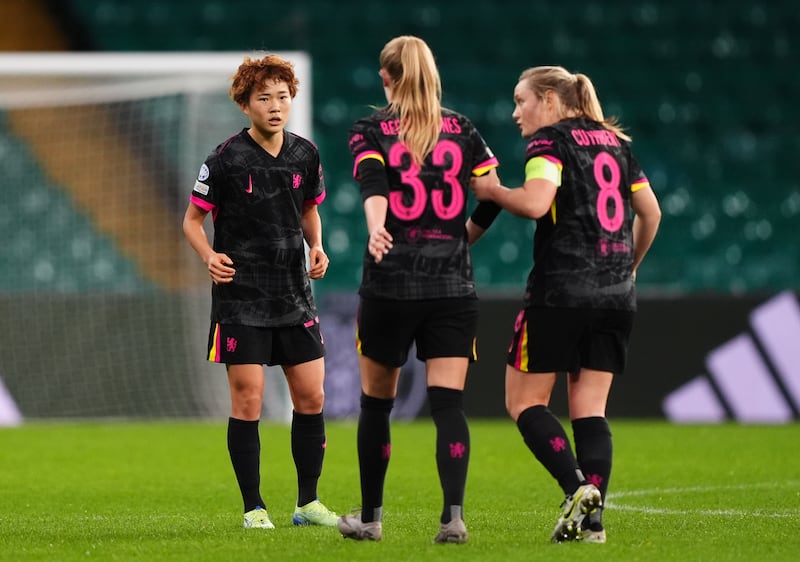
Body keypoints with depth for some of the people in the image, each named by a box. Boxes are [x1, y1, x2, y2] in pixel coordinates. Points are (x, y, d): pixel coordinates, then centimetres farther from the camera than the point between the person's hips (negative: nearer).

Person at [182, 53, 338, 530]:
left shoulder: (305, 155, 4)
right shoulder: (226, 160, -10)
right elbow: (193, 219, -1)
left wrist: (317, 247, 2)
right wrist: (210, 256, -19)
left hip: (295, 295, 5)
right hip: (241, 296, -5)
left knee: (311, 397, 5)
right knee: (248, 400, -5)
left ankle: (308, 503, 17)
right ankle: (254, 507, 5)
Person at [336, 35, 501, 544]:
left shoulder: (371, 130, 1)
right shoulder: (461, 129, 7)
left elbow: (373, 184, -18)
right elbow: (494, 196, 3)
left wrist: (376, 230, -35)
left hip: (389, 286, -1)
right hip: (453, 287, 1)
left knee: (376, 403, 12)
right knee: (449, 403, -3)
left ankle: (371, 516, 21)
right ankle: (454, 515, -18)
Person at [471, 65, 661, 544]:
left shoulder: (550, 140, -5)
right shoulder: (614, 142, 16)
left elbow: (535, 202, -20)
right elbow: (650, 213, 19)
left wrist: (491, 191, -4)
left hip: (561, 291, -7)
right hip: (616, 296, 7)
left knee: (525, 400, 2)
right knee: (590, 409, 7)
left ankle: (578, 487, -16)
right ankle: (592, 518, -3)